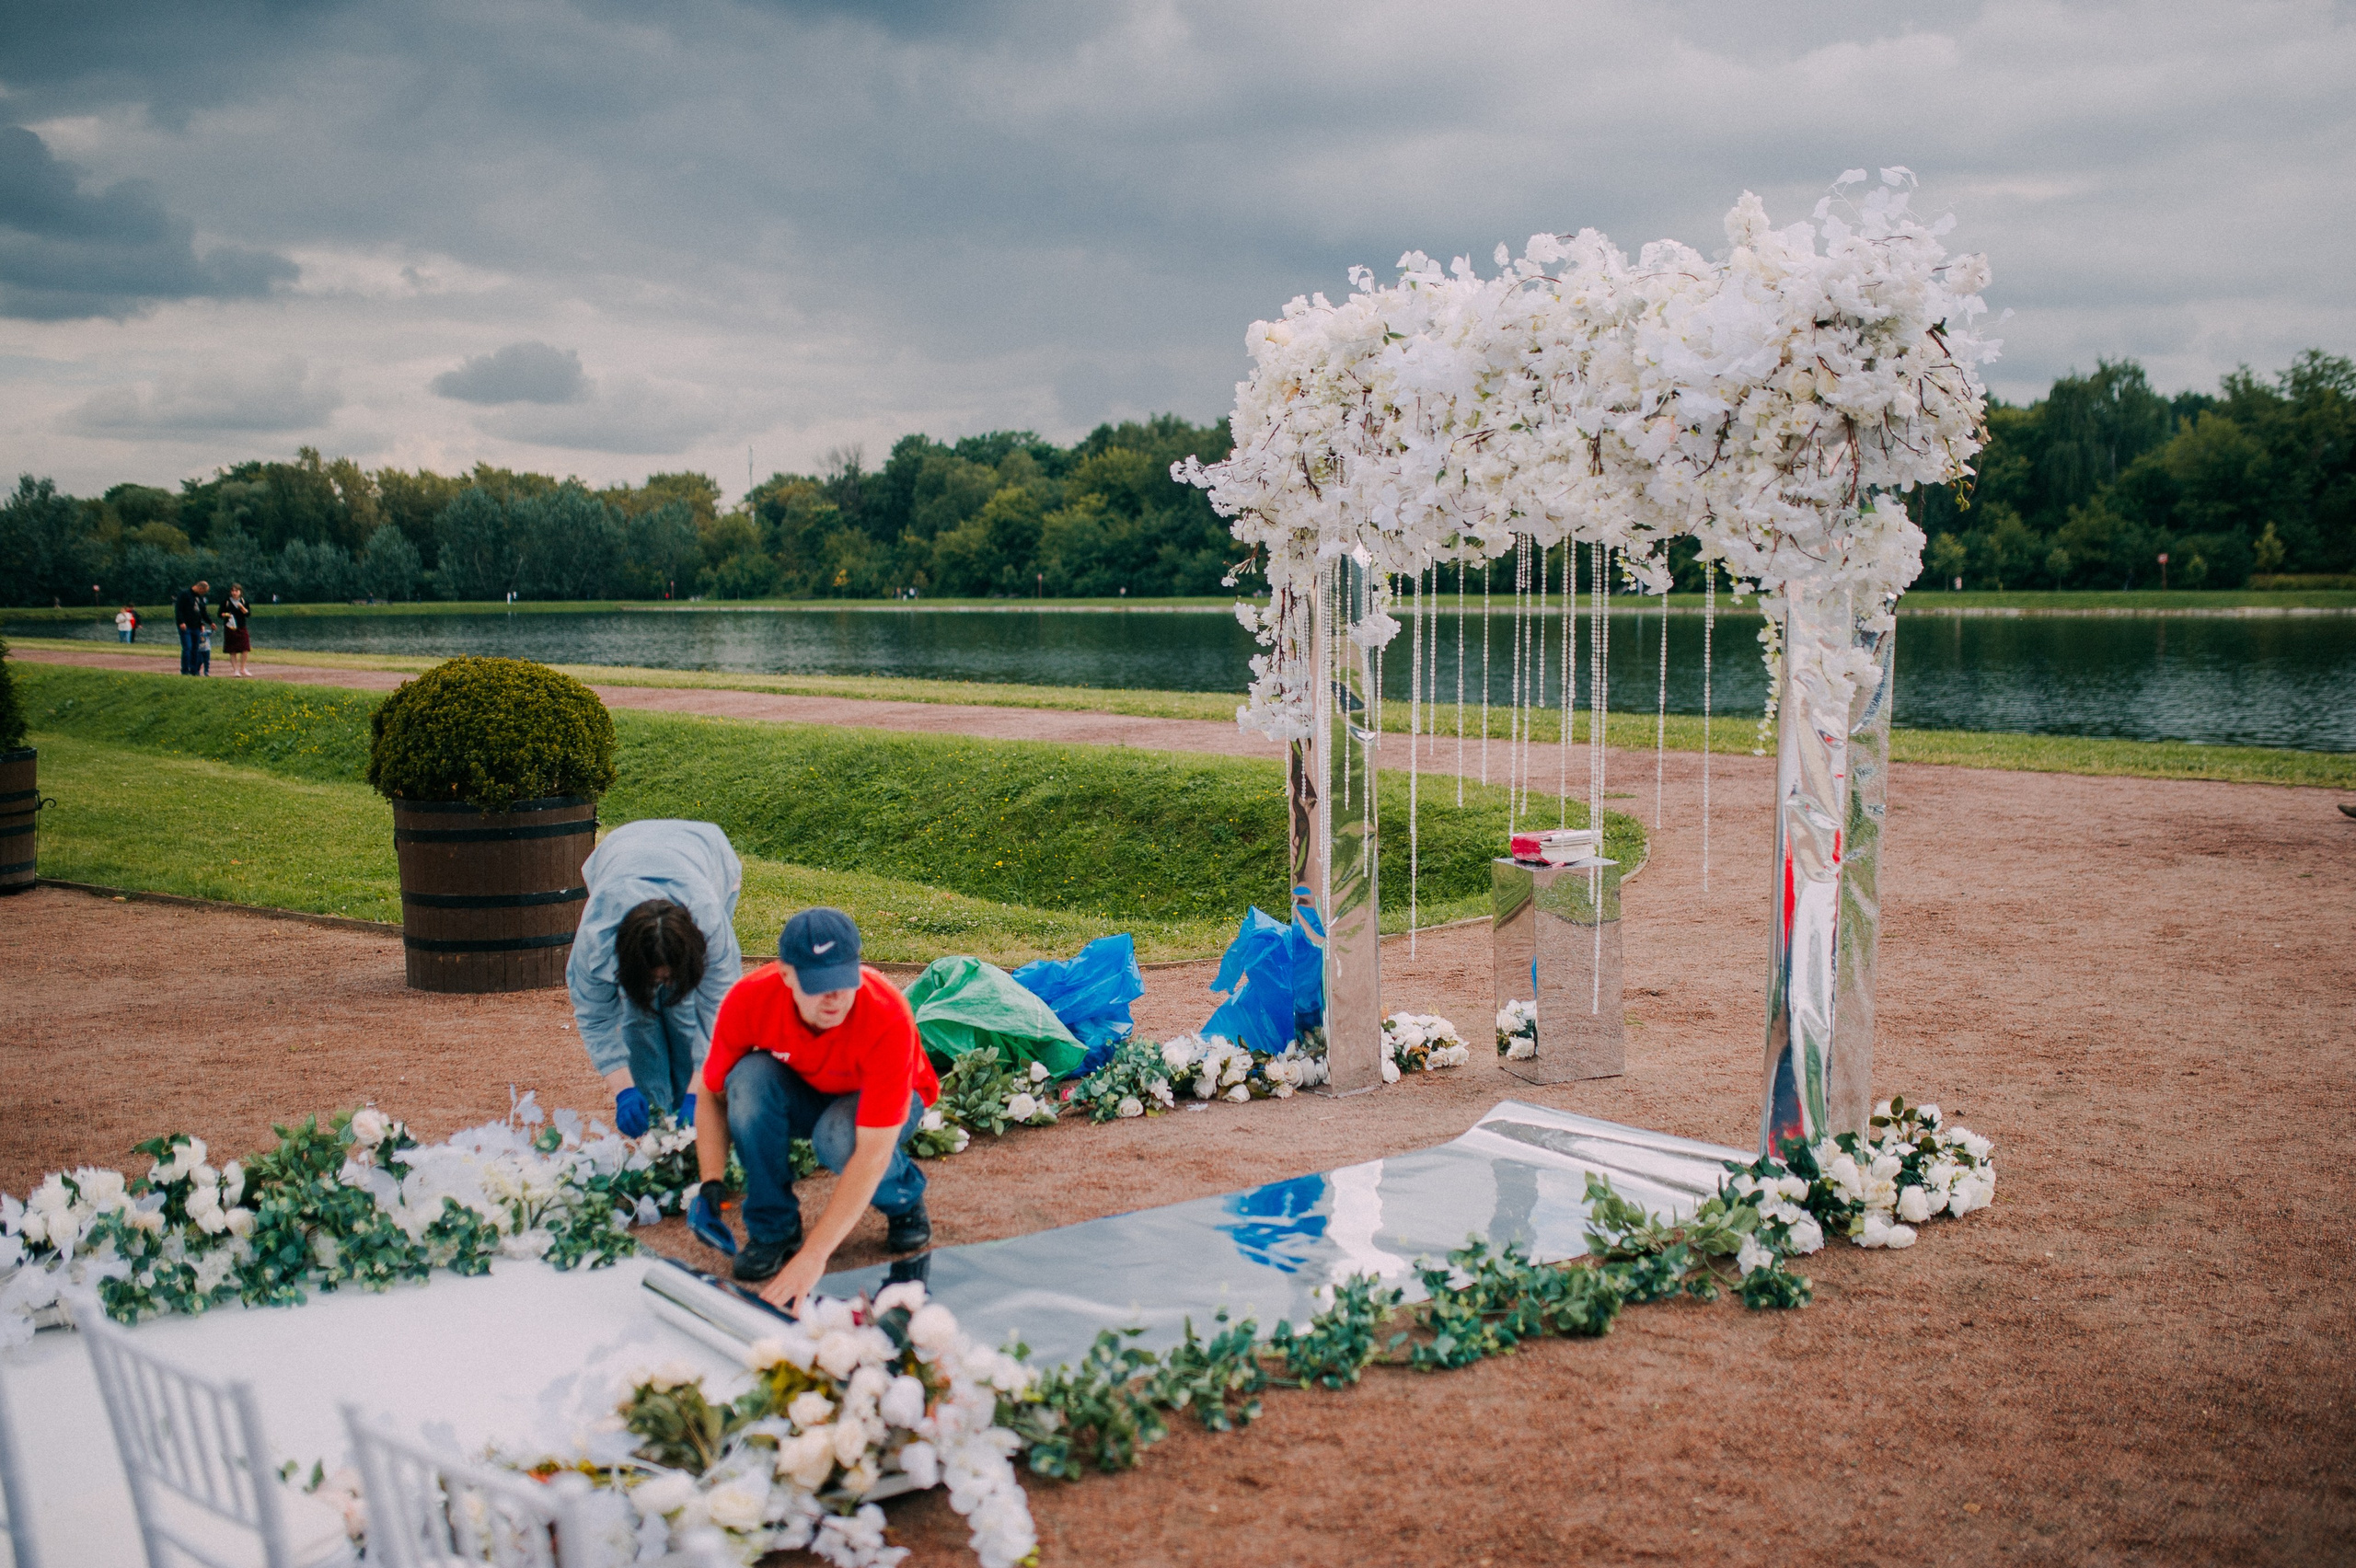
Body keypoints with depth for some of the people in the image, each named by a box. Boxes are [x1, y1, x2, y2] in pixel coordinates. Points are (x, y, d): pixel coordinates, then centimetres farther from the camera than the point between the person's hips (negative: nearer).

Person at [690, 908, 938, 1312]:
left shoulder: (888, 1018, -38)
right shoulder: (749, 1000, -29)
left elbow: (872, 1153, -41)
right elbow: (713, 1095, -12)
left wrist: (814, 1255, -46)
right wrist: (710, 1188, -25)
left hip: (880, 1104, -3)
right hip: (801, 1095, 3)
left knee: (839, 1137, -37)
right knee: (750, 1078, -31)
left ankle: (906, 1199, -2)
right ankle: (773, 1229, -12)